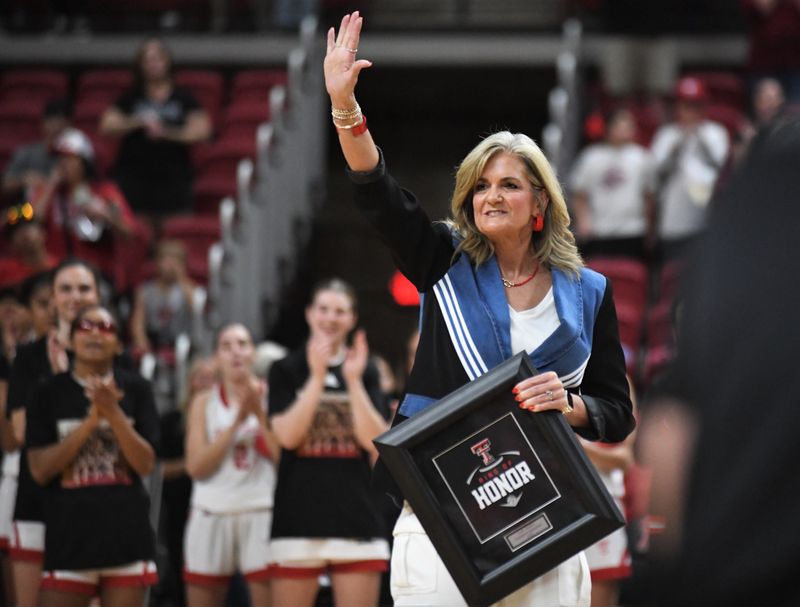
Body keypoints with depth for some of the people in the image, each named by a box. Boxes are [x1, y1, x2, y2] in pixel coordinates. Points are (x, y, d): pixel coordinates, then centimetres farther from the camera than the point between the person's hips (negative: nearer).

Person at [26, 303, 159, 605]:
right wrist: (91, 421, -13)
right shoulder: (50, 393, 3)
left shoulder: (135, 388, 5)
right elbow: (39, 469, -5)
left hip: (126, 532, 1)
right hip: (69, 533, -1)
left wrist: (114, 413, -15)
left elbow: (146, 464, -1)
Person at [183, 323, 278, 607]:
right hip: (211, 515, 2)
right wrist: (236, 422, -8)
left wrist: (259, 413, -11)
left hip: (260, 512, -2)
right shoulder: (204, 403, 10)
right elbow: (196, 466, -3)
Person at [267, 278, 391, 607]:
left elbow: (376, 441, -2)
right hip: (299, 517, -1)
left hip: (357, 518, 1)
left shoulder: (366, 372, 10)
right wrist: (317, 377, -12)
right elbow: (287, 435, -8)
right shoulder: (287, 370, 6)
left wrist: (354, 381, -11)